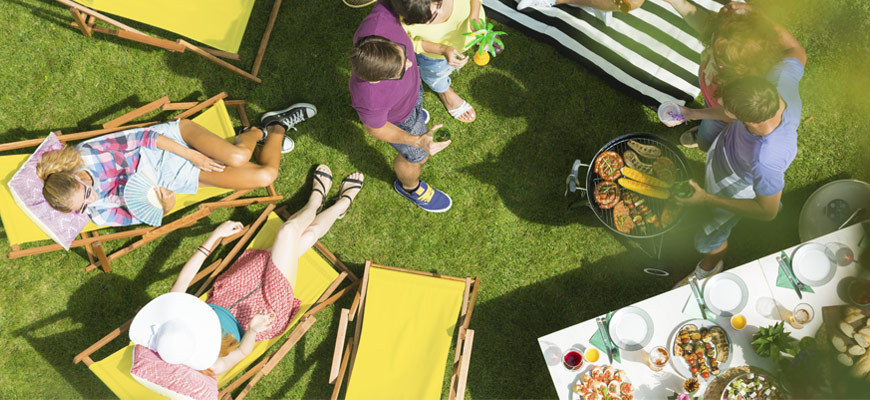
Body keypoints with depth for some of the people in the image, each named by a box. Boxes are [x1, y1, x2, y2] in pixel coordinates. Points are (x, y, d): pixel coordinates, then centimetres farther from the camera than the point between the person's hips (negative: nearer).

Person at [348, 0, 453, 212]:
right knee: (417, 156, 24)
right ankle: (410, 187, 58)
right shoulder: (370, 101, -45)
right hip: (395, 118, -4)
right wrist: (417, 141, -34)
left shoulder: (379, 20, -42)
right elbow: (375, 128, -22)